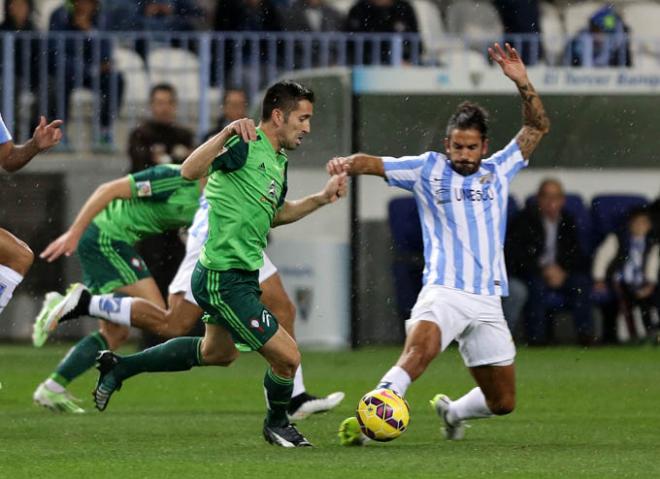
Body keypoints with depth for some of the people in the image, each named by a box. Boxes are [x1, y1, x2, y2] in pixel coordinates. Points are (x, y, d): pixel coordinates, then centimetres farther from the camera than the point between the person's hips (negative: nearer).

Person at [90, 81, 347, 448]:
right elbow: (189, 170, -34)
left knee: (217, 353, 30)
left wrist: (322, 199, 15)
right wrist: (228, 133, -46)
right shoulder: (245, 146, -19)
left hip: (239, 276, 11)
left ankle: (120, 367, 38)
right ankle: (277, 424, 20)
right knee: (287, 356, -8)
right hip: (225, 282, -11)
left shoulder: (278, 161, 10)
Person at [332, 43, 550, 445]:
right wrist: (348, 163, -23)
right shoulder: (428, 169, 6)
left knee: (503, 402, 8)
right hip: (443, 290, -4)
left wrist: (522, 83, 2)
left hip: (488, 302, 4)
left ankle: (453, 411, 38)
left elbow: (538, 127, 16)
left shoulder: (498, 170, 15)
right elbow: (375, 163, -1)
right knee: (419, 351, -35)